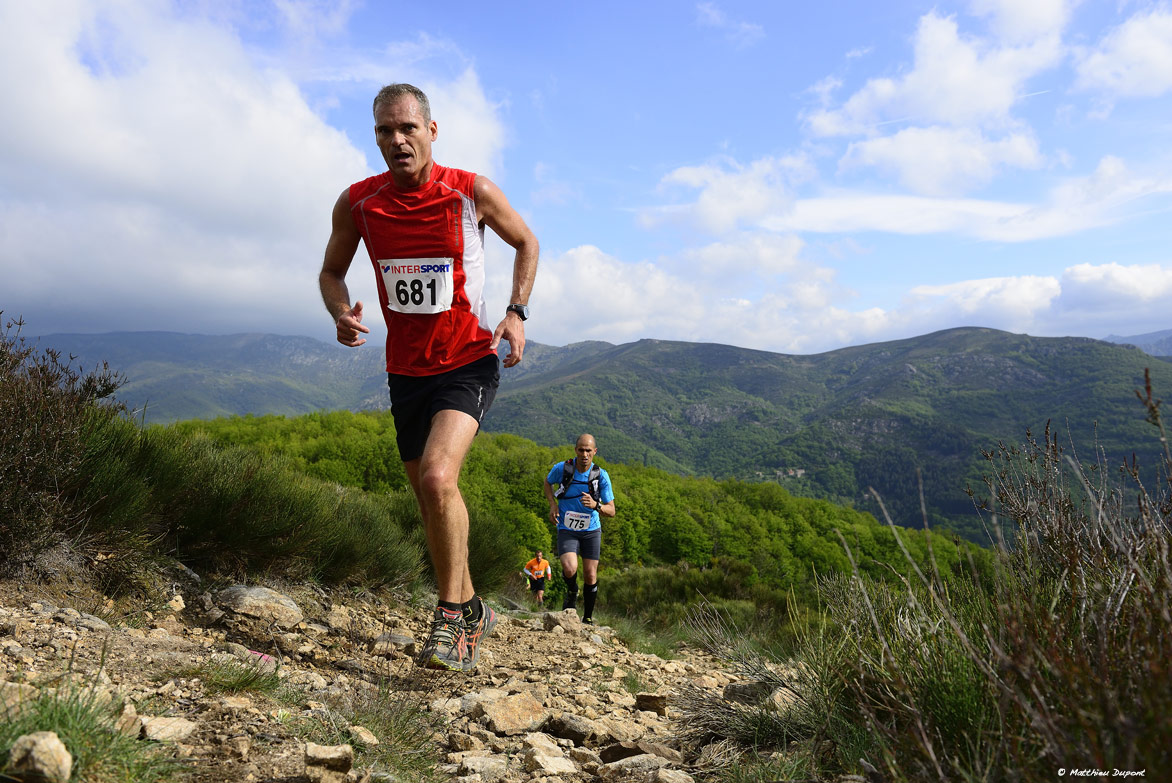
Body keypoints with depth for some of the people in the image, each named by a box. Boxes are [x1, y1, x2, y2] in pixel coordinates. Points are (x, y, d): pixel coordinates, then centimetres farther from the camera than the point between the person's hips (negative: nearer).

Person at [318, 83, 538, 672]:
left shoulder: (473, 192, -11)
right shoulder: (357, 202, -4)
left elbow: (526, 243, 6)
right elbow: (332, 271, 10)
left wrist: (516, 313, -7)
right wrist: (341, 312, -12)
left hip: (468, 363, -4)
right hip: (405, 368, 4)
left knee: (437, 477, -25)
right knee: (430, 496, 12)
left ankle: (451, 611, -5)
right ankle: (470, 608, 32)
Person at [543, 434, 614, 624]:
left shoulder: (601, 476, -13)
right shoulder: (562, 468, -13)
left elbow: (611, 511, -10)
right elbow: (547, 483, 10)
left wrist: (595, 505, -31)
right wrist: (553, 504, -6)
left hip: (591, 531, 1)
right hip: (567, 530, -1)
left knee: (590, 576, 2)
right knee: (570, 569, -24)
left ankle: (588, 618, 24)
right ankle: (571, 593, 10)